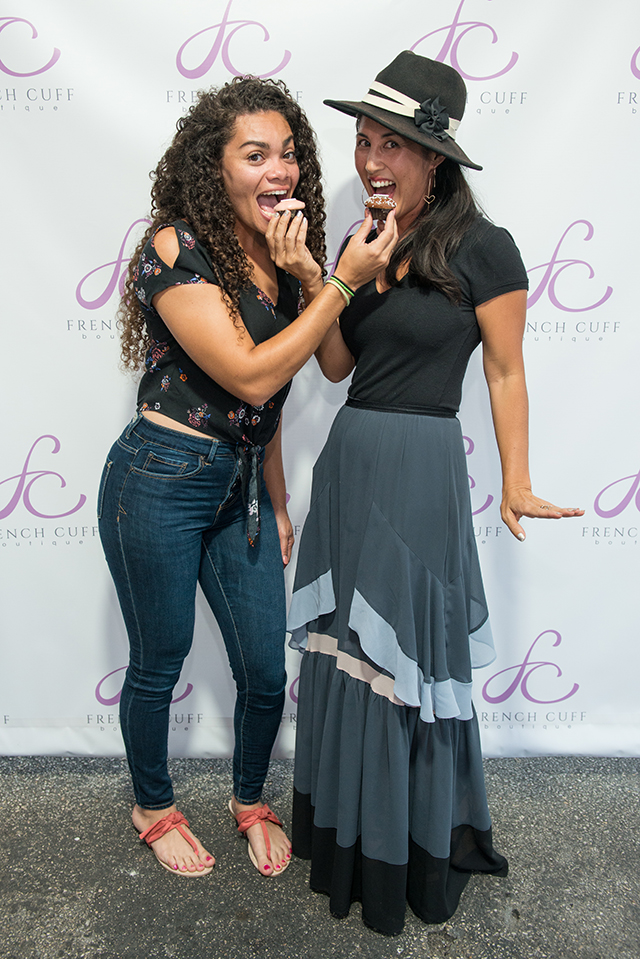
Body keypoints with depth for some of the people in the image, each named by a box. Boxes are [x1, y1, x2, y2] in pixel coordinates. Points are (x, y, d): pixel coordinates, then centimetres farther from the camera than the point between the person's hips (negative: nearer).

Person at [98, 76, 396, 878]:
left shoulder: (278, 256, 7)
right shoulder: (177, 249, -15)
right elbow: (250, 377, -24)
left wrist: (276, 502, 15)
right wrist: (342, 281, -22)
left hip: (242, 486, 6)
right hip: (161, 483, -6)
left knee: (267, 671, 11)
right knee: (159, 663, 13)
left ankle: (251, 800, 41)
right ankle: (154, 808, 42)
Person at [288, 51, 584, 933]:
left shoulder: (481, 248, -8)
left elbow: (505, 371, -5)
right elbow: (337, 365, 9)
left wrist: (517, 484, -10)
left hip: (423, 468, -6)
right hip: (348, 459, 6)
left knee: (409, 654, 5)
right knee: (343, 647, 14)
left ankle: (419, 855, 32)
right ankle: (347, 835, 38)